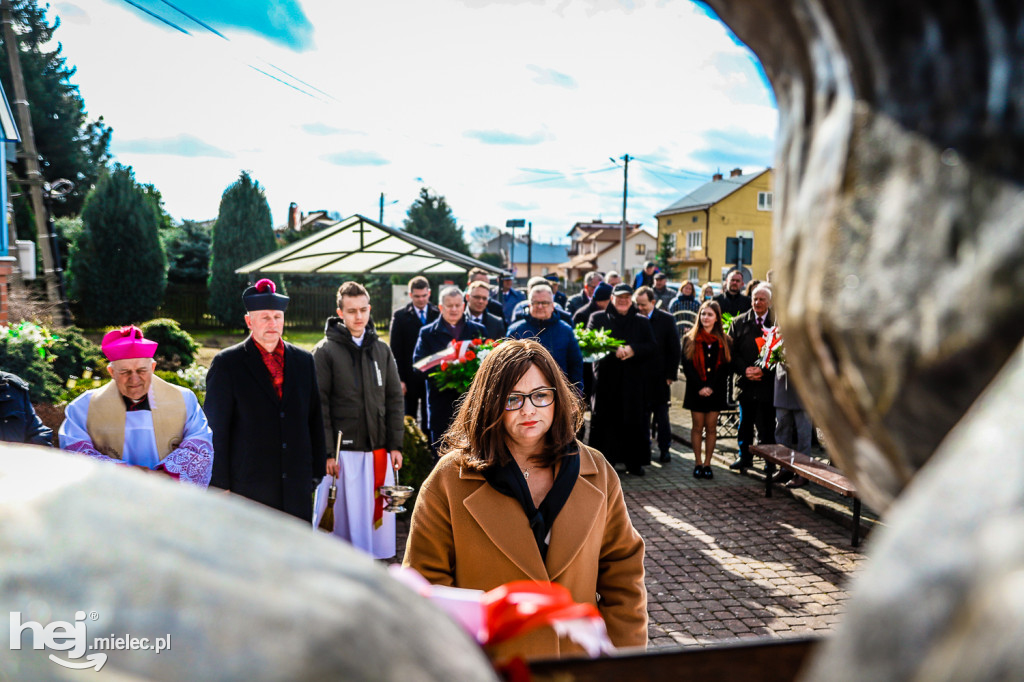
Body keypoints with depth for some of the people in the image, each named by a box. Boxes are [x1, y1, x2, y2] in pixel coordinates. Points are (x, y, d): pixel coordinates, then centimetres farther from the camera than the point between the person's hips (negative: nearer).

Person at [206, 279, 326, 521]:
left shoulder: (303, 360, 11)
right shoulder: (226, 364, -1)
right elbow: (215, 429, -3)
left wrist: (317, 472, 9)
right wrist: (220, 485, -7)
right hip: (248, 488, -3)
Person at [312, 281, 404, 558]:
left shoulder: (381, 349, 10)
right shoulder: (325, 351, -2)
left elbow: (394, 400, 11)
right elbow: (319, 406, -6)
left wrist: (395, 445, 5)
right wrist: (327, 453, -11)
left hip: (378, 450, 4)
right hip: (343, 451, -4)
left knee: (380, 514, 7)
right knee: (347, 517, 1)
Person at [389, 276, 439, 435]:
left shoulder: (438, 314, 3)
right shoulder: (400, 316, 1)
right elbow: (395, 350, -1)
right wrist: (399, 379, -8)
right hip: (410, 377, -1)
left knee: (428, 420, 9)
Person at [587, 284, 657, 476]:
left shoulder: (642, 322, 13)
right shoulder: (598, 318, 8)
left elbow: (652, 347, 4)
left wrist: (633, 349, -15)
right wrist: (613, 350, -20)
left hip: (633, 381, 1)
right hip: (606, 380, -1)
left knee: (634, 421, 1)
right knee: (605, 420, 0)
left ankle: (634, 462, 11)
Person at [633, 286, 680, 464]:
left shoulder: (667, 320, -2)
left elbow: (675, 349, 1)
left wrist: (671, 375, -4)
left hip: (659, 378, -1)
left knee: (661, 416, 7)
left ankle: (664, 449, 16)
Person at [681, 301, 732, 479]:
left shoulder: (723, 341, 4)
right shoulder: (690, 339, 3)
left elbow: (725, 367, 0)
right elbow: (687, 366, -3)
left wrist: (711, 387, -11)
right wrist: (699, 387, -12)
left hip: (715, 391, 1)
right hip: (695, 391, 0)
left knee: (711, 427, 4)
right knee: (697, 426, 2)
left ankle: (707, 464, 10)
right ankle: (698, 463, 10)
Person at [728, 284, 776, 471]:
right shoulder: (739, 322, 8)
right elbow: (732, 351, 5)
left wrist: (764, 370, -13)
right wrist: (745, 370, -8)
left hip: (767, 382, -3)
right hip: (746, 382, 3)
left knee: (767, 425, 0)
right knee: (745, 422, 14)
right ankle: (744, 456, 28)